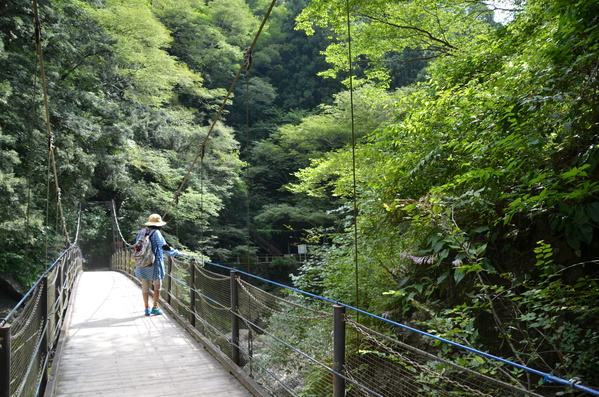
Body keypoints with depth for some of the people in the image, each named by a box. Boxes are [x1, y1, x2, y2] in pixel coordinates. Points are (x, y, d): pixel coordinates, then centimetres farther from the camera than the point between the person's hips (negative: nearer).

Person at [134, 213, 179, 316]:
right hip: (155, 263, -5)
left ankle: (147, 308, 12)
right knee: (157, 286, 7)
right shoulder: (156, 233, -12)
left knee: (145, 286, 10)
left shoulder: (141, 232, 7)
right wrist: (175, 252, -8)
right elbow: (164, 247, -19)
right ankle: (155, 307, 6)